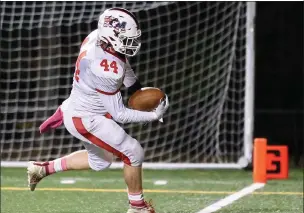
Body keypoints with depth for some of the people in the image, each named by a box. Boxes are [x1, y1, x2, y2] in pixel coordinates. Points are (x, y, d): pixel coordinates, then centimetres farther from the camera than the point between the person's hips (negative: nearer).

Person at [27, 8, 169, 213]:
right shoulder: (107, 71, -35)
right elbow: (119, 114, -24)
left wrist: (139, 90, 13)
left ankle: (43, 168, 32)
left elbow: (121, 61, 12)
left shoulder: (97, 35, -12)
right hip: (87, 120, -9)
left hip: (79, 107, 9)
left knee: (100, 161, 26)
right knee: (134, 154, -1)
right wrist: (153, 115, -20)